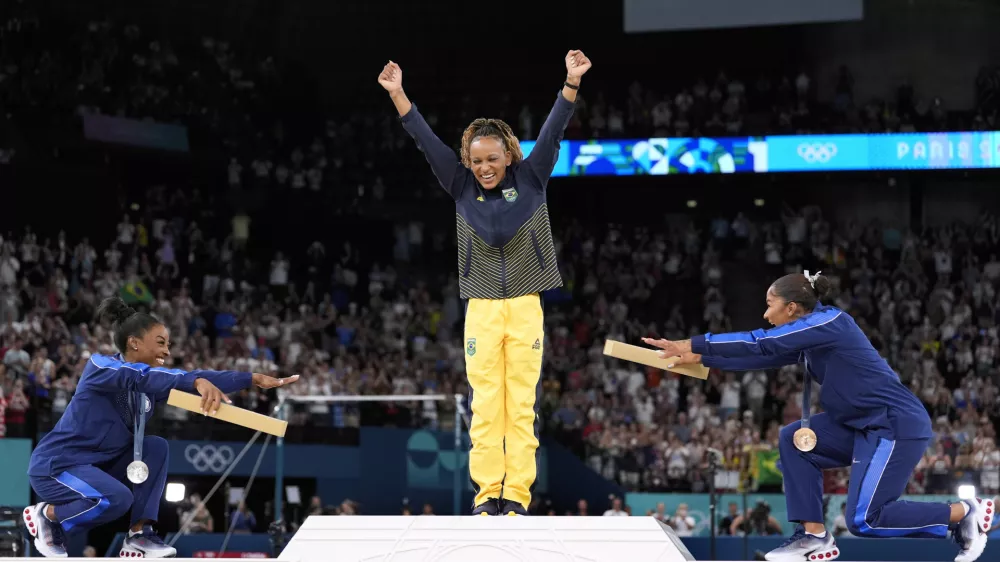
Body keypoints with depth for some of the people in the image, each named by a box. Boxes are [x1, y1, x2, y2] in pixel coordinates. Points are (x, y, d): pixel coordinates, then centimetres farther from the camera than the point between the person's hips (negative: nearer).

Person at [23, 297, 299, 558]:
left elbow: (202, 379, -5)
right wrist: (198, 382, -52)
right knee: (118, 498, -31)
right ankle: (46, 515, -5)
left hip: (99, 465, 8)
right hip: (55, 465, -8)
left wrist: (254, 379, -16)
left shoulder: (150, 382, 3)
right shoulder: (99, 366, -19)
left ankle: (139, 535, -7)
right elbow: (141, 376, -38)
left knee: (156, 446, -7)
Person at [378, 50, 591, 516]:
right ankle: (487, 491, 2)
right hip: (482, 307, 1)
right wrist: (397, 94, -6)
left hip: (526, 305, -1)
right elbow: (426, 141, 1)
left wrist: (572, 82, -17)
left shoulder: (531, 180, 2)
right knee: (485, 404, -1)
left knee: (521, 404, -1)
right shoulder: (461, 187, 4)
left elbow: (553, 132, -6)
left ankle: (517, 493, 0)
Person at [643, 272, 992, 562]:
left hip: (899, 425, -9)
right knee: (793, 440, 3)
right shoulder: (808, 338, 10)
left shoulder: (828, 322, -16)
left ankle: (964, 513, 3)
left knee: (863, 521, -9)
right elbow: (761, 357, 14)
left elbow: (761, 345, -19)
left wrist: (694, 345, -17)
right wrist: (701, 359, 11)